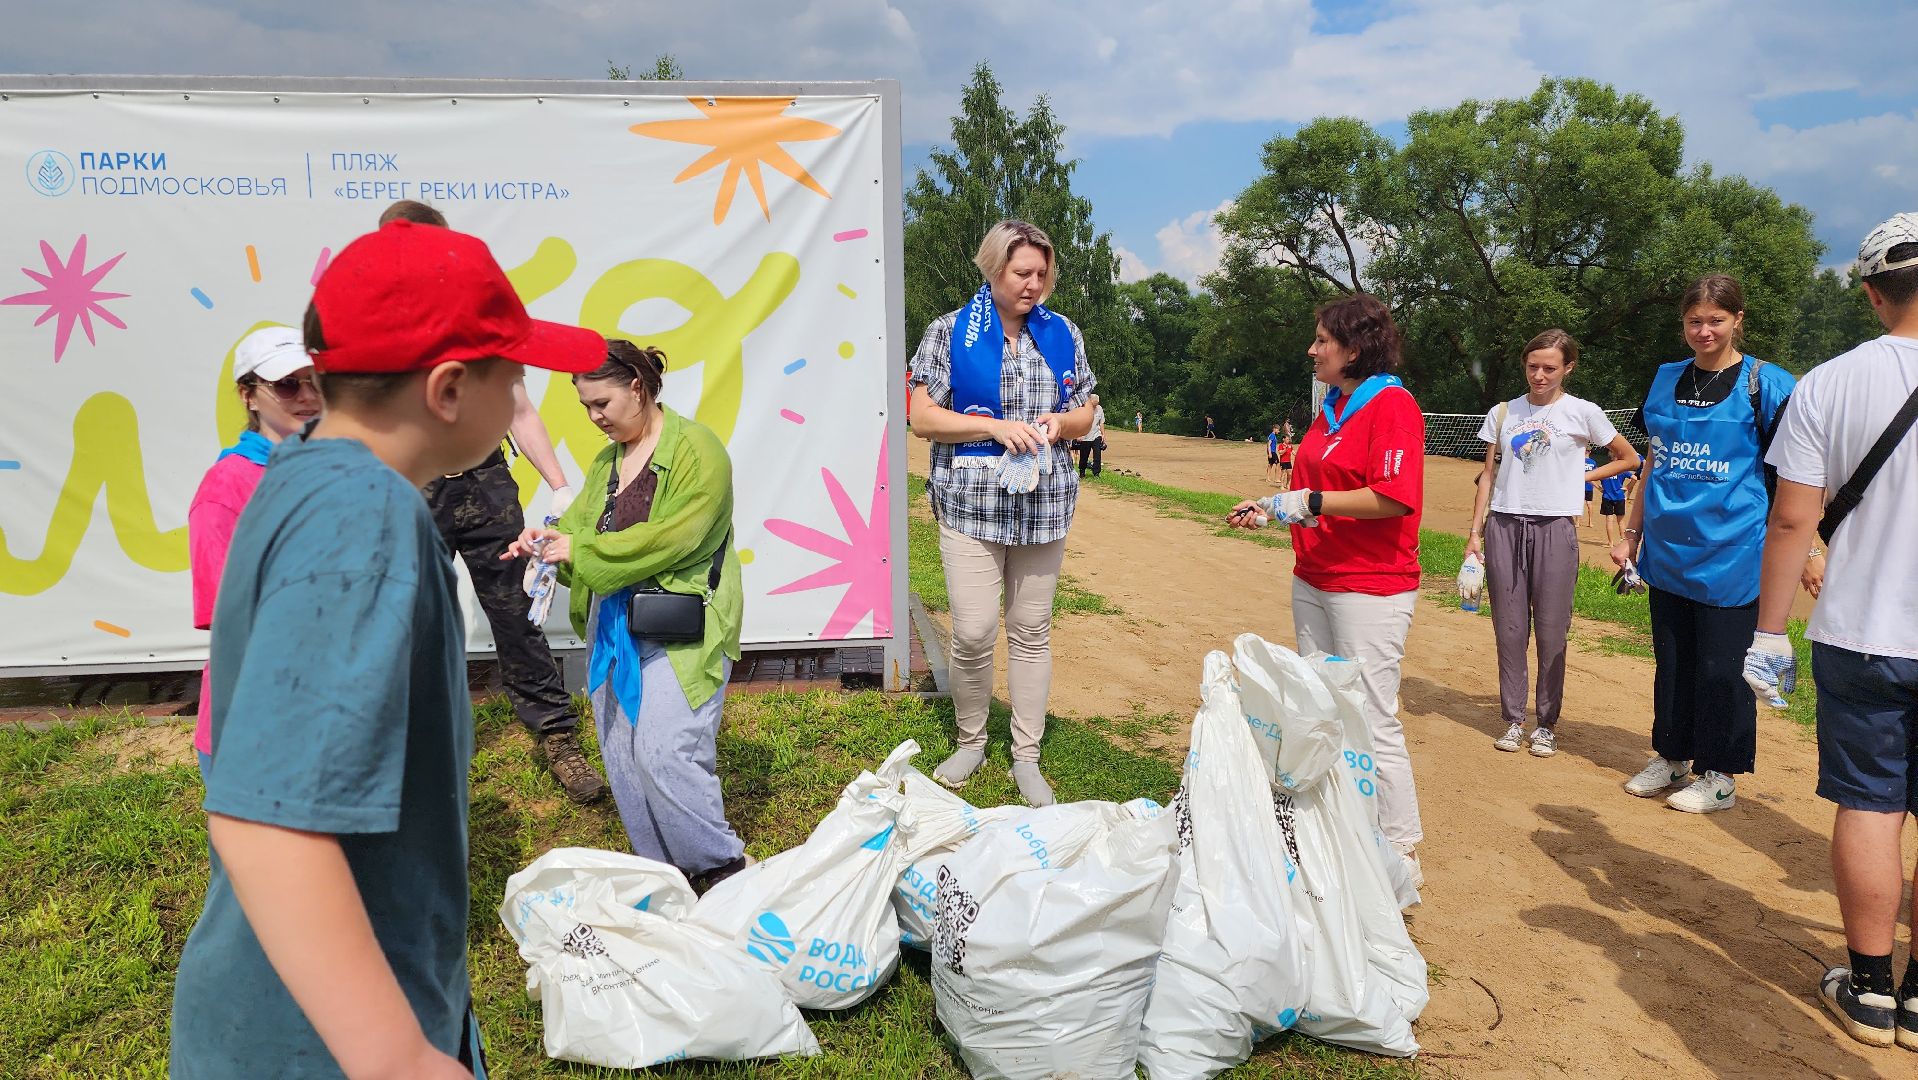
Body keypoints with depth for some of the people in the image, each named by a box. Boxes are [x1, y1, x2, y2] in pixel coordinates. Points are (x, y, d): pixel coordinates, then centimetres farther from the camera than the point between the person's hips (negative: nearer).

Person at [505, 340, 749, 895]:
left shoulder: (696, 450, -9)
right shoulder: (606, 461, 17)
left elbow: (671, 538, -19)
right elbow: (581, 521, 13)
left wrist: (580, 550, -16)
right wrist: (550, 540, -10)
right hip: (613, 625, 8)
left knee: (665, 753, -13)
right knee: (621, 755, 10)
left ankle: (723, 867, 6)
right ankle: (663, 870, 24)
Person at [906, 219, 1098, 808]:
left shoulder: (1063, 334, 9)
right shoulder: (950, 331, -1)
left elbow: (1085, 416, 15)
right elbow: (923, 417, -5)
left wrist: (1059, 421, -9)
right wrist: (996, 426, -16)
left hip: (1043, 503, 3)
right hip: (971, 501, -3)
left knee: (1032, 631, 7)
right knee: (972, 631, -8)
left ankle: (1026, 758, 19)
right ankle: (970, 742, 18)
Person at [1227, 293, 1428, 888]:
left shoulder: (1392, 405, -13)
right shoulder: (1332, 408, 15)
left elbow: (1394, 499, -23)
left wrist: (1311, 502, -20)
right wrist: (1273, 507, 12)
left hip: (1370, 588, -9)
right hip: (1313, 581, 9)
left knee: (1372, 721, -5)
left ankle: (1403, 854, 7)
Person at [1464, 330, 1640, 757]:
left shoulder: (1582, 412, 3)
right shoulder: (1503, 413, 9)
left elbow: (1628, 458, 14)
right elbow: (1489, 474, 10)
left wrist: (1582, 477, 4)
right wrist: (1475, 532, 5)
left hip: (1554, 529, -2)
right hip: (1504, 526, 2)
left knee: (1551, 632, 1)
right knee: (1509, 629, 4)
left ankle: (1547, 724, 12)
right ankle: (1513, 720, 14)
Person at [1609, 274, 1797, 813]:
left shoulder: (1765, 383, -6)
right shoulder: (1668, 379, 9)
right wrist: (1631, 531, 15)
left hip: (1731, 552, -5)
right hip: (1667, 549, 5)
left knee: (1720, 665, 2)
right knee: (1671, 659, 13)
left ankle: (1719, 776, 16)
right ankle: (1670, 757, 27)